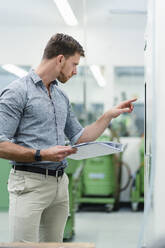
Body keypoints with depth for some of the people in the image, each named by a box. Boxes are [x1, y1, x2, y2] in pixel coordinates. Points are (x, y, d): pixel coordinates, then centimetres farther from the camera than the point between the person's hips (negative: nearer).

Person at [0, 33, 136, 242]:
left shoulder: (61, 97, 17)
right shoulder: (17, 92, -7)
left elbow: (79, 137, 23)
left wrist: (109, 115, 16)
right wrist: (43, 154, -21)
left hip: (60, 184, 7)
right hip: (29, 183, -7)